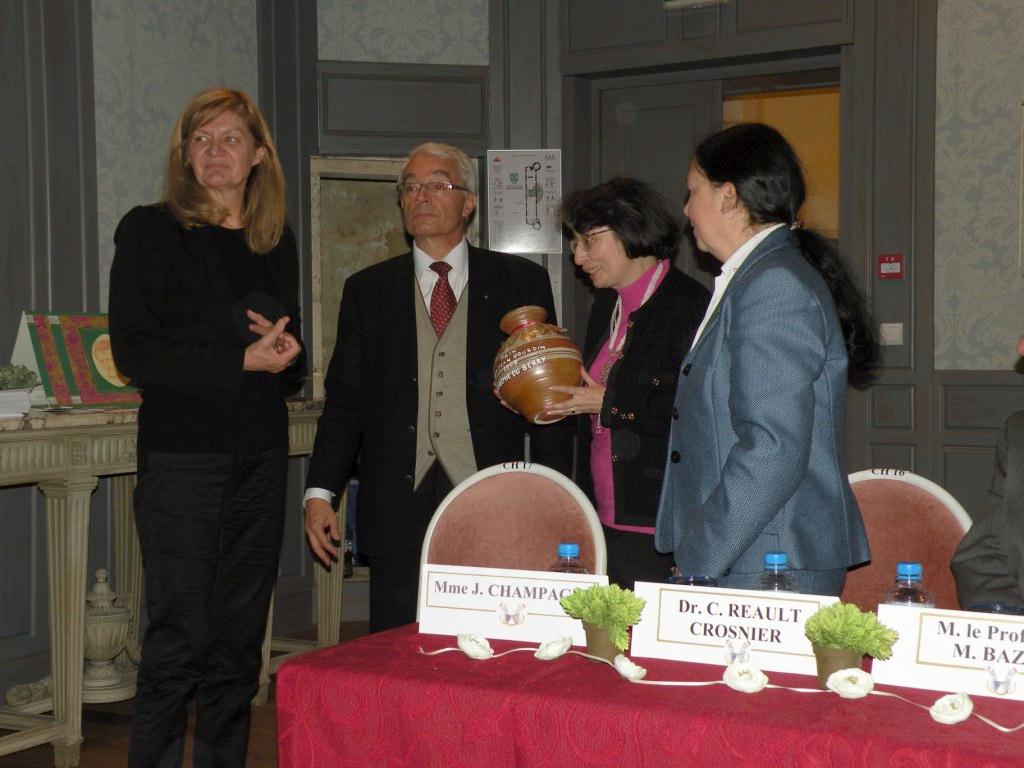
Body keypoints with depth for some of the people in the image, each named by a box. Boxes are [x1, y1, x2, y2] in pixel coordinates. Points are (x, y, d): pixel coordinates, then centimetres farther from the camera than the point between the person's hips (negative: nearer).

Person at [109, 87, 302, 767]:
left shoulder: (277, 242, 14)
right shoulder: (151, 231, 0)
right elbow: (135, 352, -8)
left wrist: (284, 352, -5)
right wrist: (242, 360, -14)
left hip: (260, 458, 5)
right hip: (182, 460, -5)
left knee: (240, 642, 9)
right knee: (180, 642, -5)